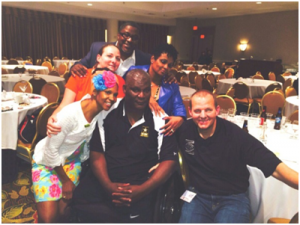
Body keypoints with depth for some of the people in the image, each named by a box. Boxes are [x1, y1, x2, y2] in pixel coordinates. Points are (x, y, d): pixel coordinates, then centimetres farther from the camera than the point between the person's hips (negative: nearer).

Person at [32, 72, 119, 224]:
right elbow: (51, 151, -20)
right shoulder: (70, 114, -31)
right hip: (47, 161, -4)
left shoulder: (103, 110, -16)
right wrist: (65, 180, -10)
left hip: (72, 160, 5)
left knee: (62, 212, -2)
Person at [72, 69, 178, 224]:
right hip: (103, 181, 2)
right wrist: (108, 185, -13)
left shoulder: (160, 120, -3)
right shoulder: (107, 113, 1)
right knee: (80, 201, -20)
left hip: (139, 185, -2)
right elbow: (97, 153, 1)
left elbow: (169, 160, -3)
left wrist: (143, 189, -15)